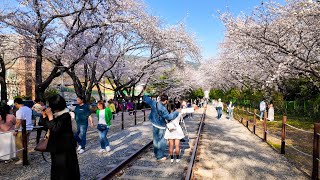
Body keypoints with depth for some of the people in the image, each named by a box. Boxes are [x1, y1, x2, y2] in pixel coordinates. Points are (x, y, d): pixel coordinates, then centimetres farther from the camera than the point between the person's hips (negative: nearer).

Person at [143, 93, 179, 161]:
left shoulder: (154, 103, -7)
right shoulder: (162, 109, -29)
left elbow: (146, 99, 8)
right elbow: (169, 117, -29)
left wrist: (144, 95, 28)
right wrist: (177, 112, -21)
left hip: (154, 124, 8)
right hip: (160, 126, -8)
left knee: (156, 140, 21)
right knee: (162, 142, 7)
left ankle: (156, 153, 37)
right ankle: (160, 156, 16)